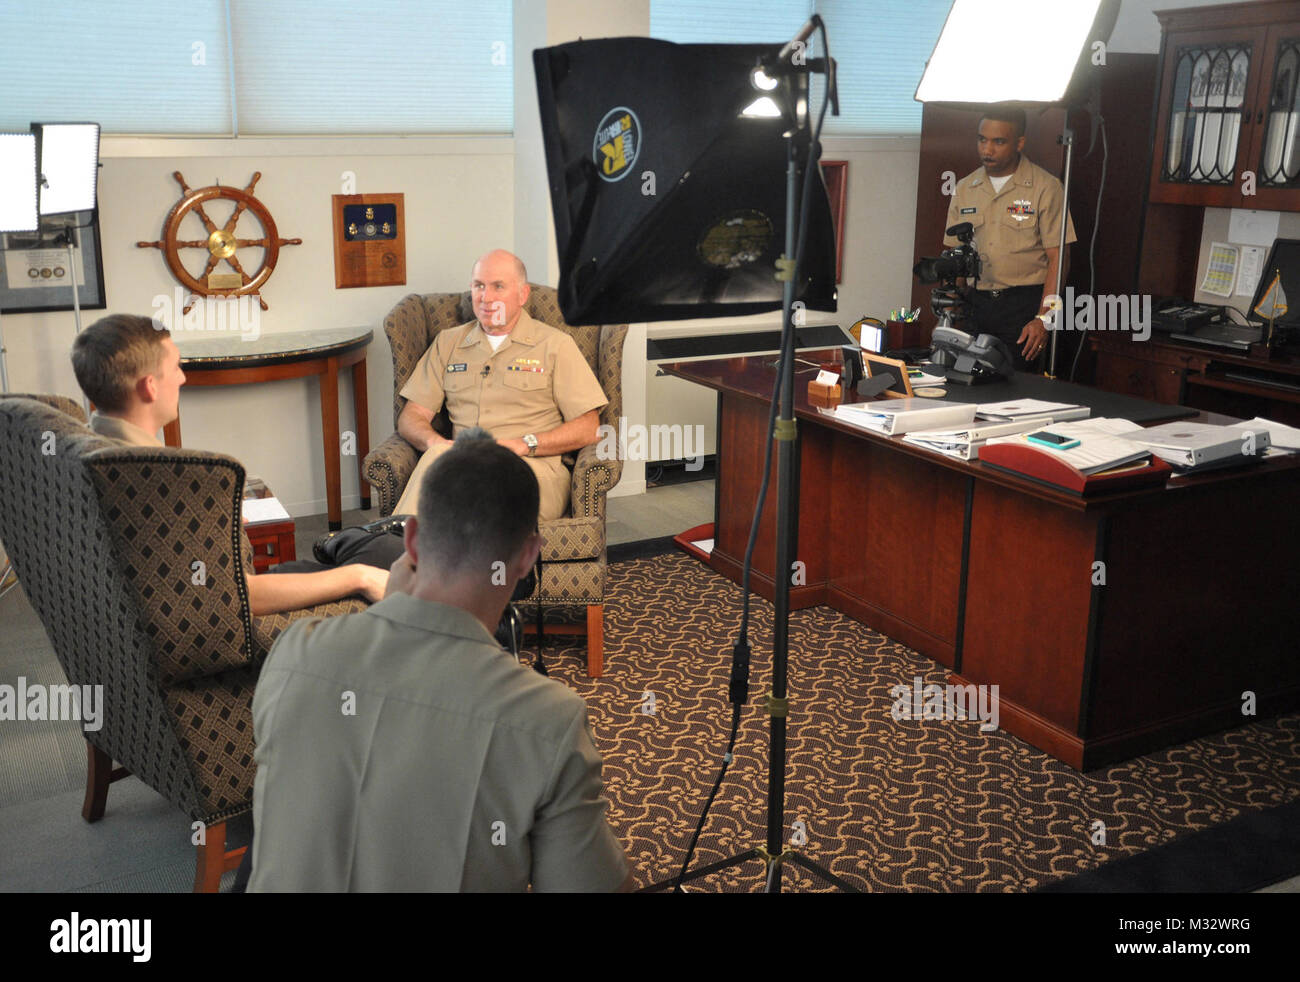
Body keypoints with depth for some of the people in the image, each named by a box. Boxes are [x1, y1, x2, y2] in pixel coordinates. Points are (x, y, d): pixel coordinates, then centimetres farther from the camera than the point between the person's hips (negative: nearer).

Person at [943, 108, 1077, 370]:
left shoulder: (1046, 188, -2)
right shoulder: (965, 188, 11)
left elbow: (1057, 258, -5)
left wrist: (1043, 318, -14)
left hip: (1025, 302, -4)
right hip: (975, 302, 4)